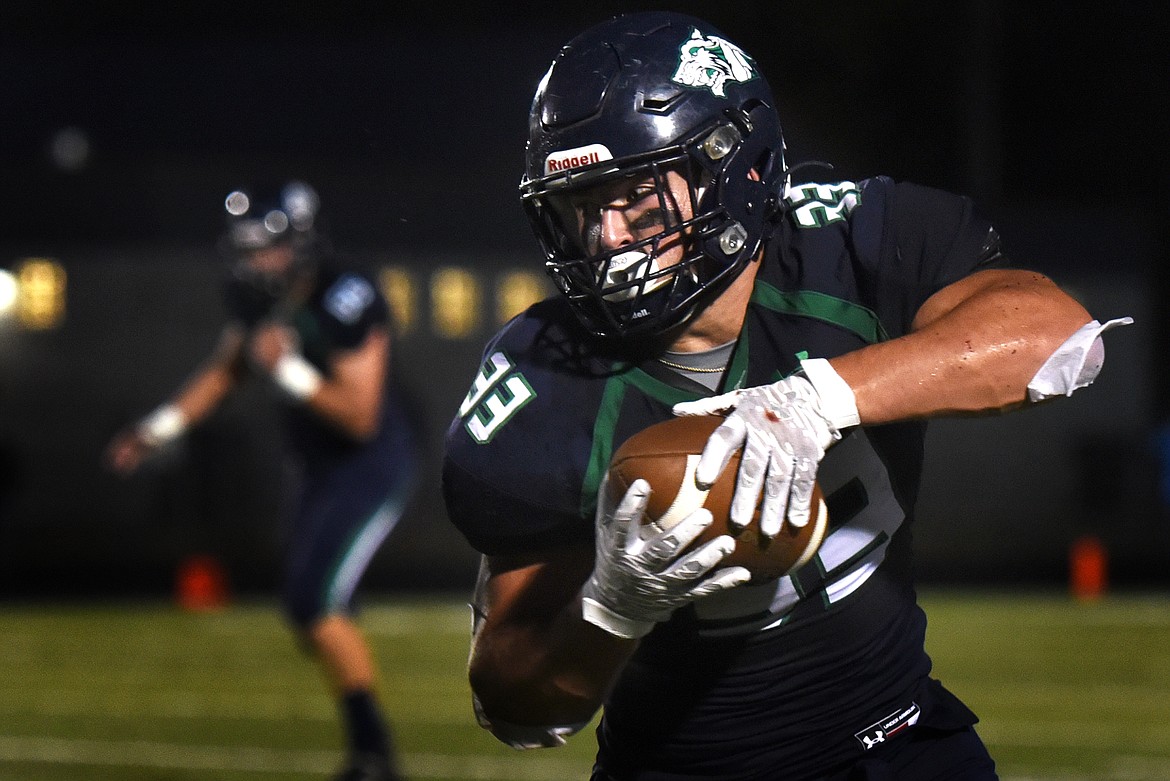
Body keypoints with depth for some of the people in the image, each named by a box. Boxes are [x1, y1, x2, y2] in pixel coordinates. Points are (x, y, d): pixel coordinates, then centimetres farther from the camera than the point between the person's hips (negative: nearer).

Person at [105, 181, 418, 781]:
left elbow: (360, 417, -26)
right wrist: (158, 428, 12)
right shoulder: (258, 297, -2)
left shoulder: (347, 302, -27)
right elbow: (224, 370, 17)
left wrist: (288, 370, -32)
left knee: (313, 596, -18)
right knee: (312, 605, 10)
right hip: (320, 467, 9)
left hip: (373, 466, -9)